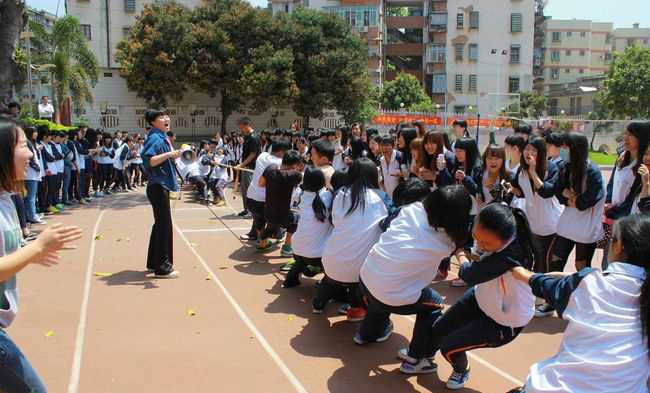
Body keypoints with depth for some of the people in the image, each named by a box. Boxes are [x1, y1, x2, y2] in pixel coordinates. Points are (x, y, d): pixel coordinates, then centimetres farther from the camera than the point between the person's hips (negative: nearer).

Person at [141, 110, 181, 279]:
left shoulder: (161, 137, 15)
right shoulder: (155, 138, -15)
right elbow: (148, 160, -28)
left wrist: (174, 155, 14)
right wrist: (169, 154, -32)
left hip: (162, 186, 10)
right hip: (158, 187, -10)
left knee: (160, 224, 15)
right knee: (164, 225, -7)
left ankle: (154, 262, 26)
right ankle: (162, 268, 0)